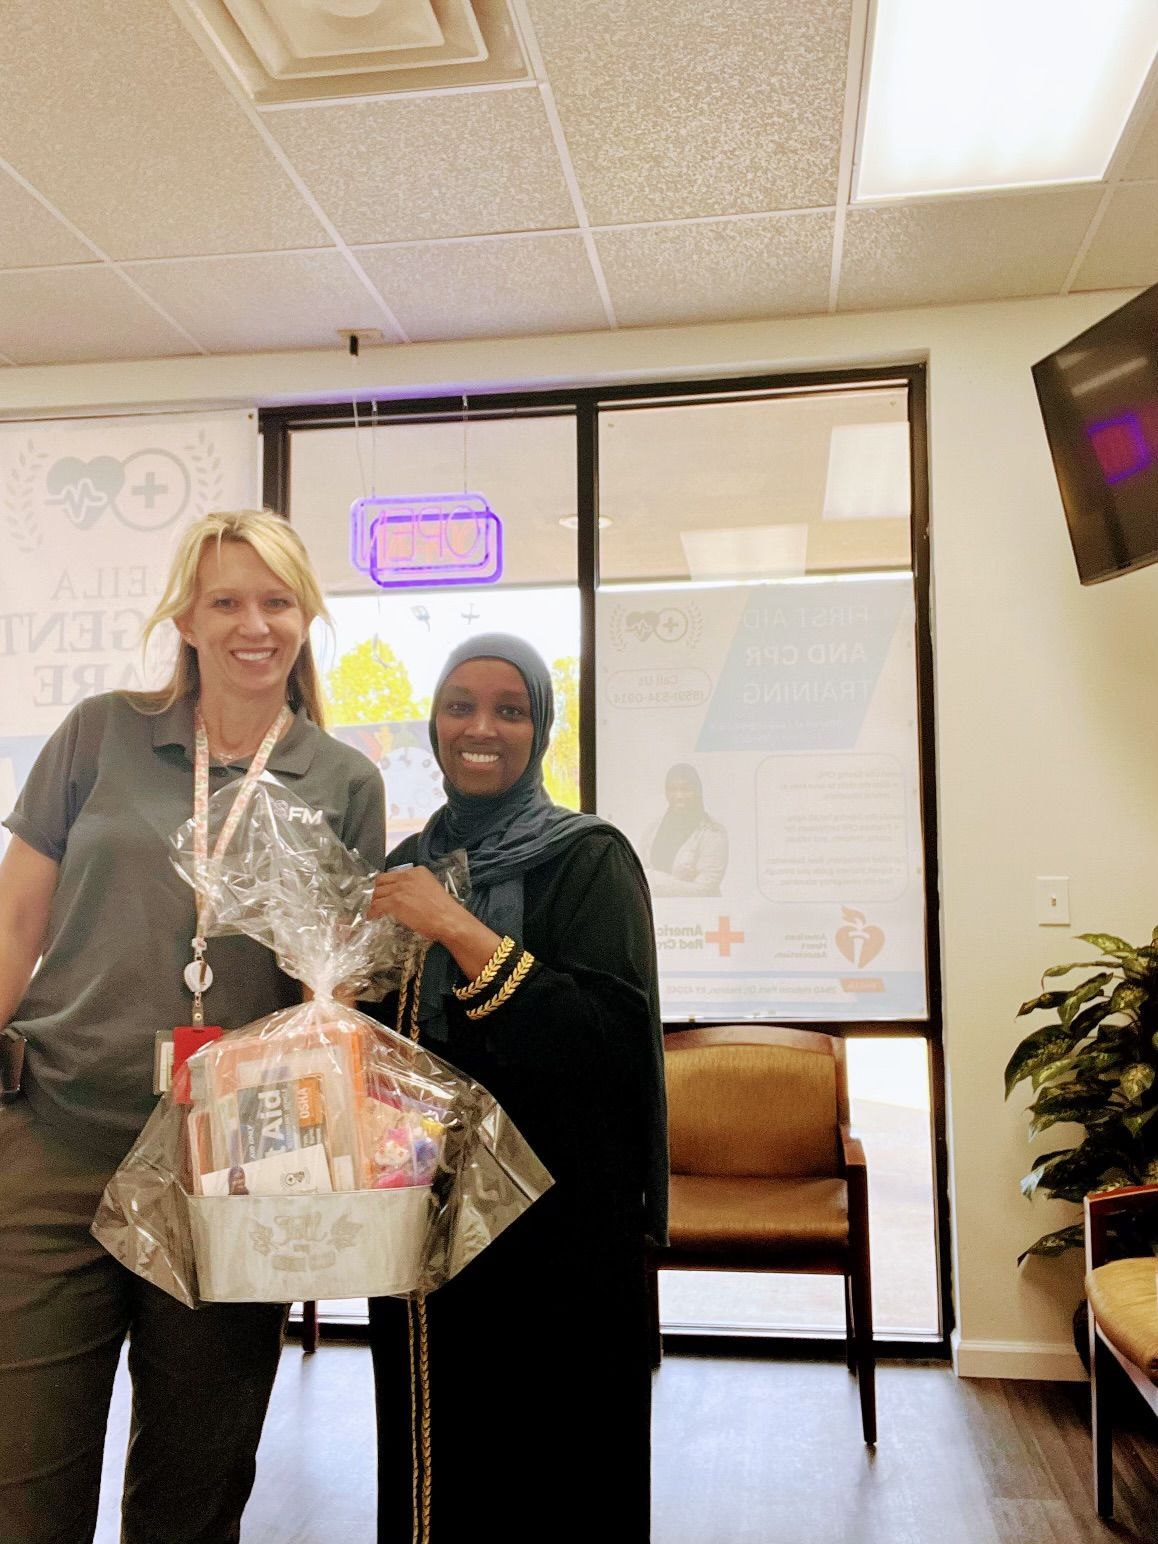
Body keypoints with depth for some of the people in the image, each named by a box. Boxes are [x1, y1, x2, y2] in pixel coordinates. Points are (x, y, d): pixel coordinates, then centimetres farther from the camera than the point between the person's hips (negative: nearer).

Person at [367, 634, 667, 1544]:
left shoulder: (589, 858, -8)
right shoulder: (404, 868, 9)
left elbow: (611, 1038, -21)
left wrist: (461, 932, -24)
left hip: (554, 1228, -5)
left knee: (548, 1468, 8)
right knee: (432, 1468, 17)